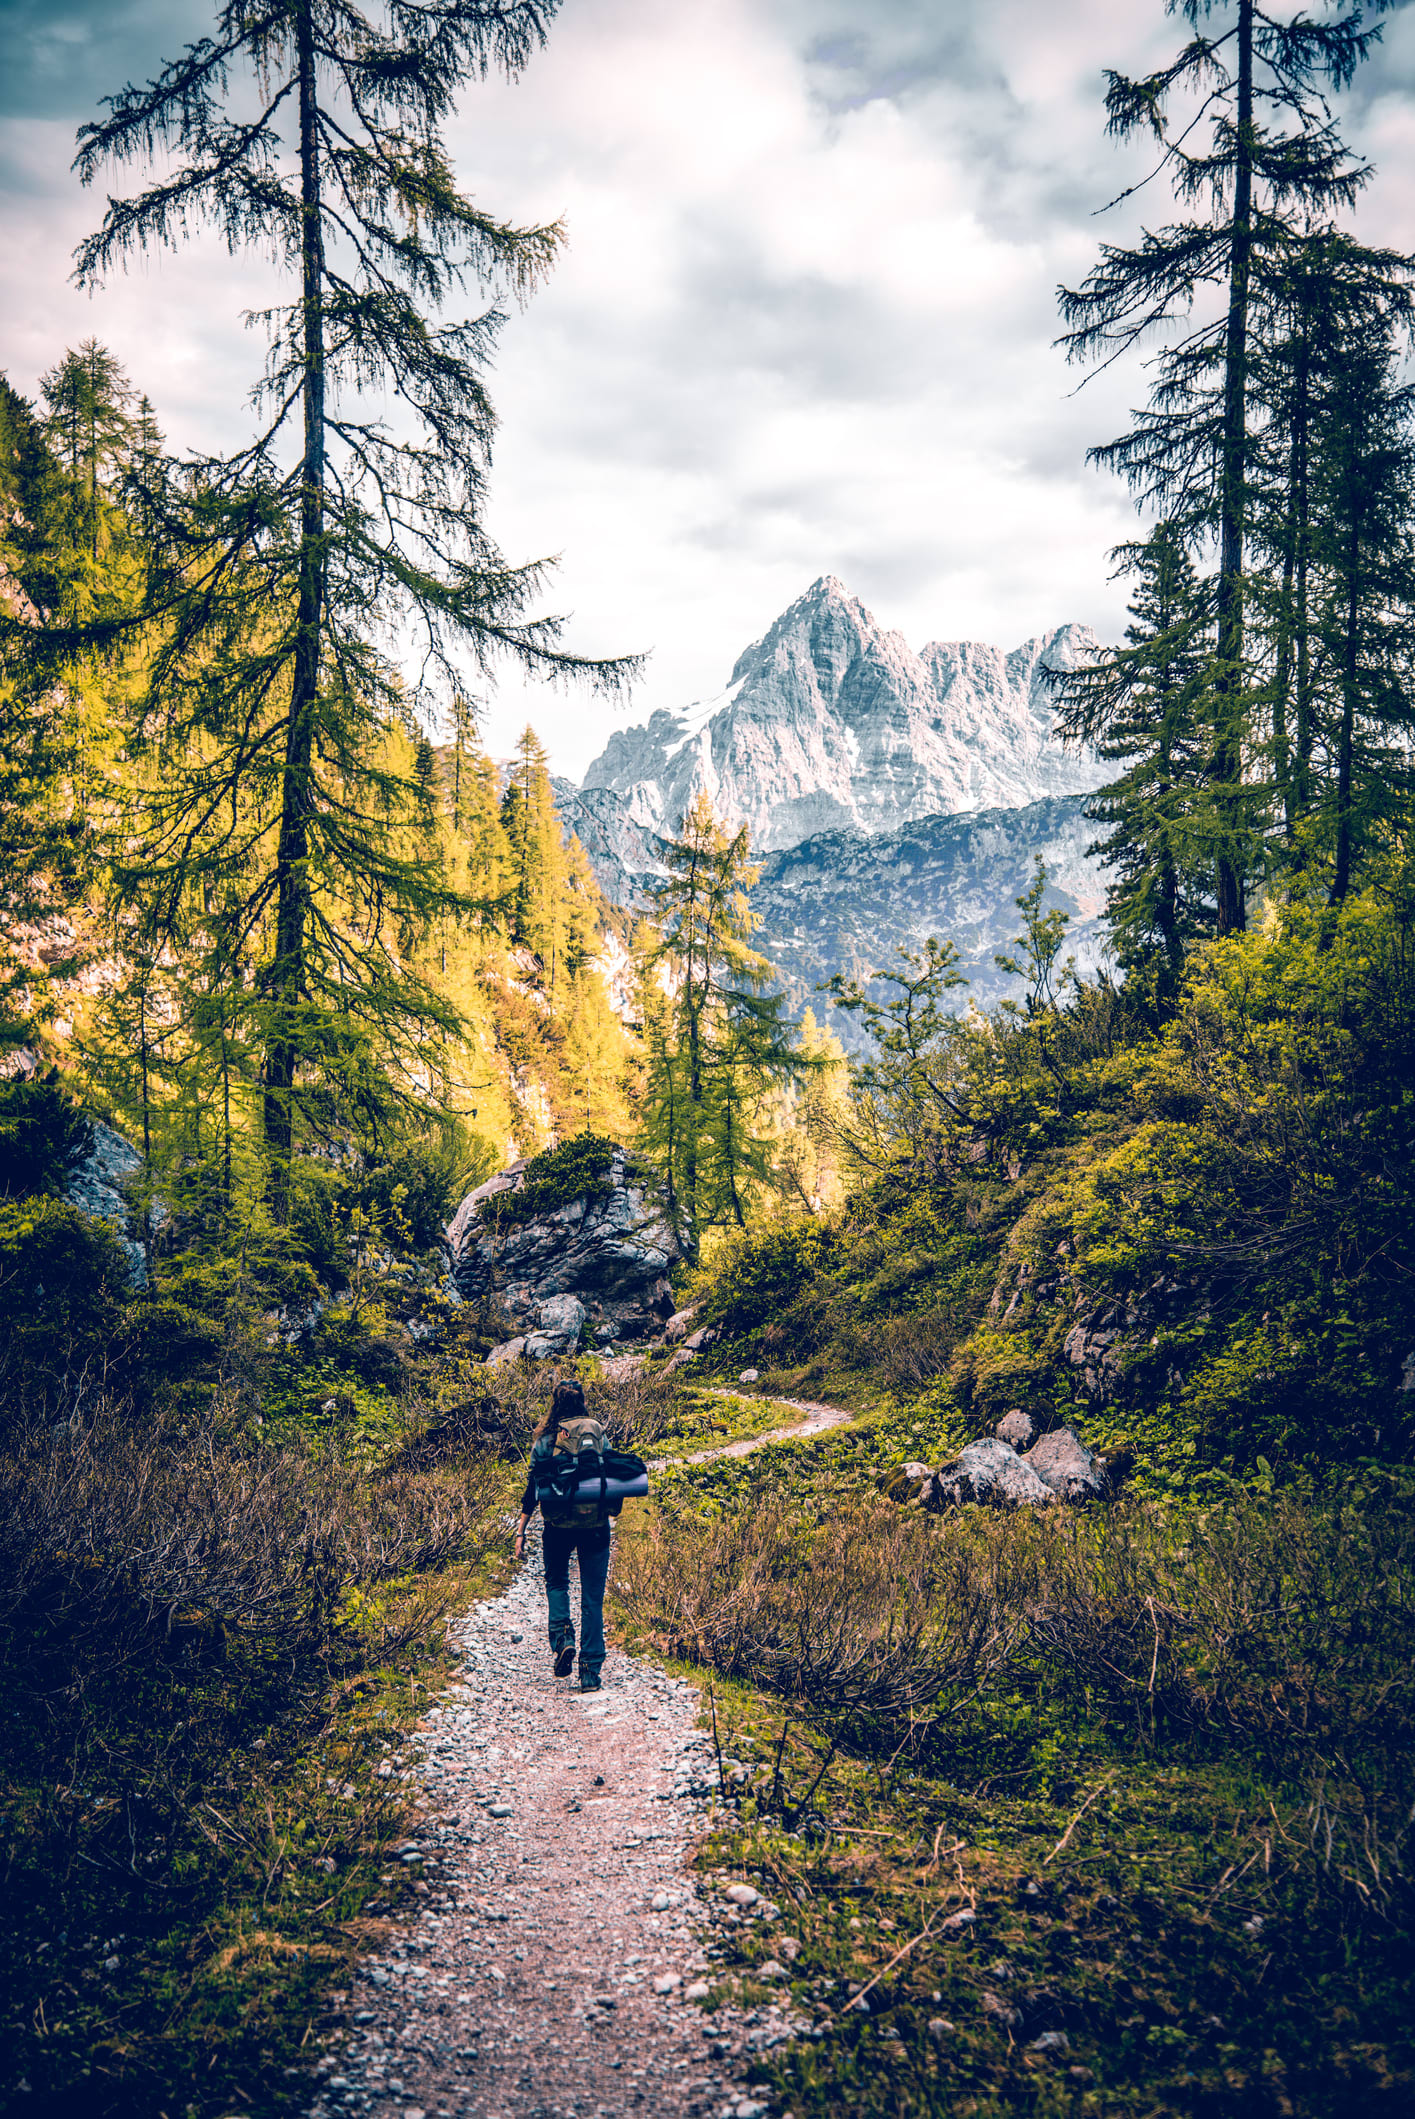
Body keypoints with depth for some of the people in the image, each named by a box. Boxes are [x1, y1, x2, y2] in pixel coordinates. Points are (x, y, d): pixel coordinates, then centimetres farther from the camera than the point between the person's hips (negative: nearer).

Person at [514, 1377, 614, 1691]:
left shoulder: (545, 1439, -3)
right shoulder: (598, 1434, 1)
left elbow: (533, 1488, -3)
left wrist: (521, 1531, 1)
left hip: (558, 1525, -1)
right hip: (595, 1524, 1)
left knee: (556, 1581, 25)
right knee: (593, 1598, 7)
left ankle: (562, 1636, 2)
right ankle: (591, 1671, 5)